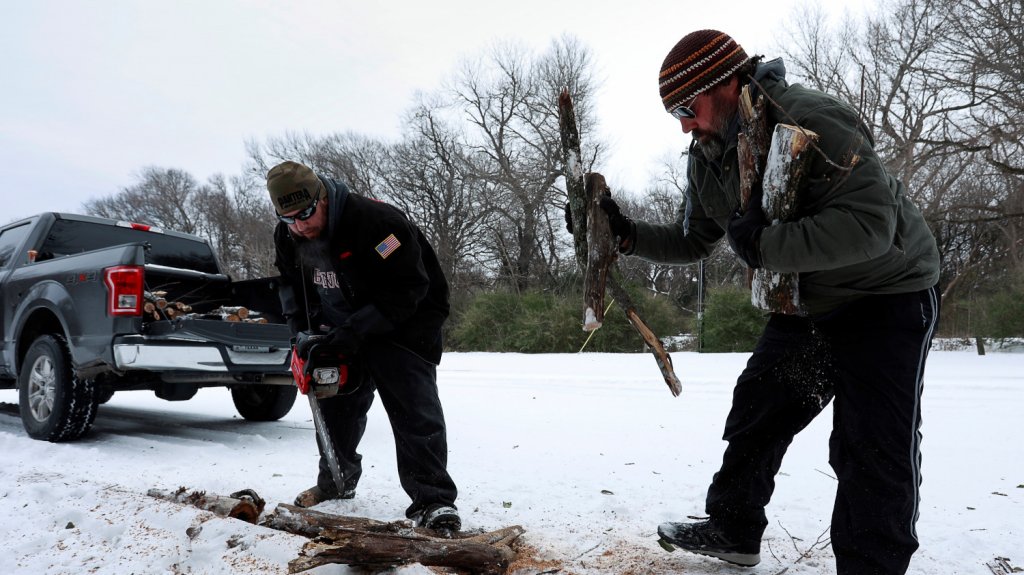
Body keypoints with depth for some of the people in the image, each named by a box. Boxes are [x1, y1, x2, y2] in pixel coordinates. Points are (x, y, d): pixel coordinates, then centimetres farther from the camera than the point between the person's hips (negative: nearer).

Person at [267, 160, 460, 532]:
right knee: (336, 405, 15)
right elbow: (291, 285, 12)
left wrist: (357, 329, -31)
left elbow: (410, 288, -30)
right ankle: (337, 481, 35)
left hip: (403, 324, -7)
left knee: (415, 410, -16)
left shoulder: (376, 221, -31)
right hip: (340, 332, 7)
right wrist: (302, 330, -4)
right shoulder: (287, 238, -6)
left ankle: (432, 501, -16)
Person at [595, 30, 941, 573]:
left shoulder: (812, 121, -28)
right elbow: (691, 240, 8)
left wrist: (763, 245, -37)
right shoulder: (707, 160, -2)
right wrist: (626, 233, -8)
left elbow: (871, 225, -35)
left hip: (887, 296, -8)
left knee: (870, 448, -11)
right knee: (756, 411, 13)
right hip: (805, 305, 8)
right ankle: (733, 530, 29)